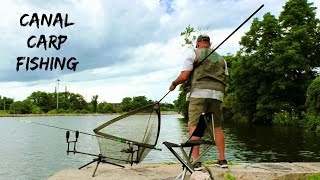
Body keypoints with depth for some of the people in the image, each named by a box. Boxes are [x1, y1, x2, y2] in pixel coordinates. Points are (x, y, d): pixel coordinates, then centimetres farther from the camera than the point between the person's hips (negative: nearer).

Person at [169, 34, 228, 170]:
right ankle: (222, 159, 13)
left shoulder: (194, 54, 8)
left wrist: (174, 84, 17)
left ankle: (196, 161, -12)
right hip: (217, 94, 5)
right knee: (217, 126, 12)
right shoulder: (220, 58, 23)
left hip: (199, 92, -5)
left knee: (193, 125, -5)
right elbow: (225, 79, 18)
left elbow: (184, 76, -1)